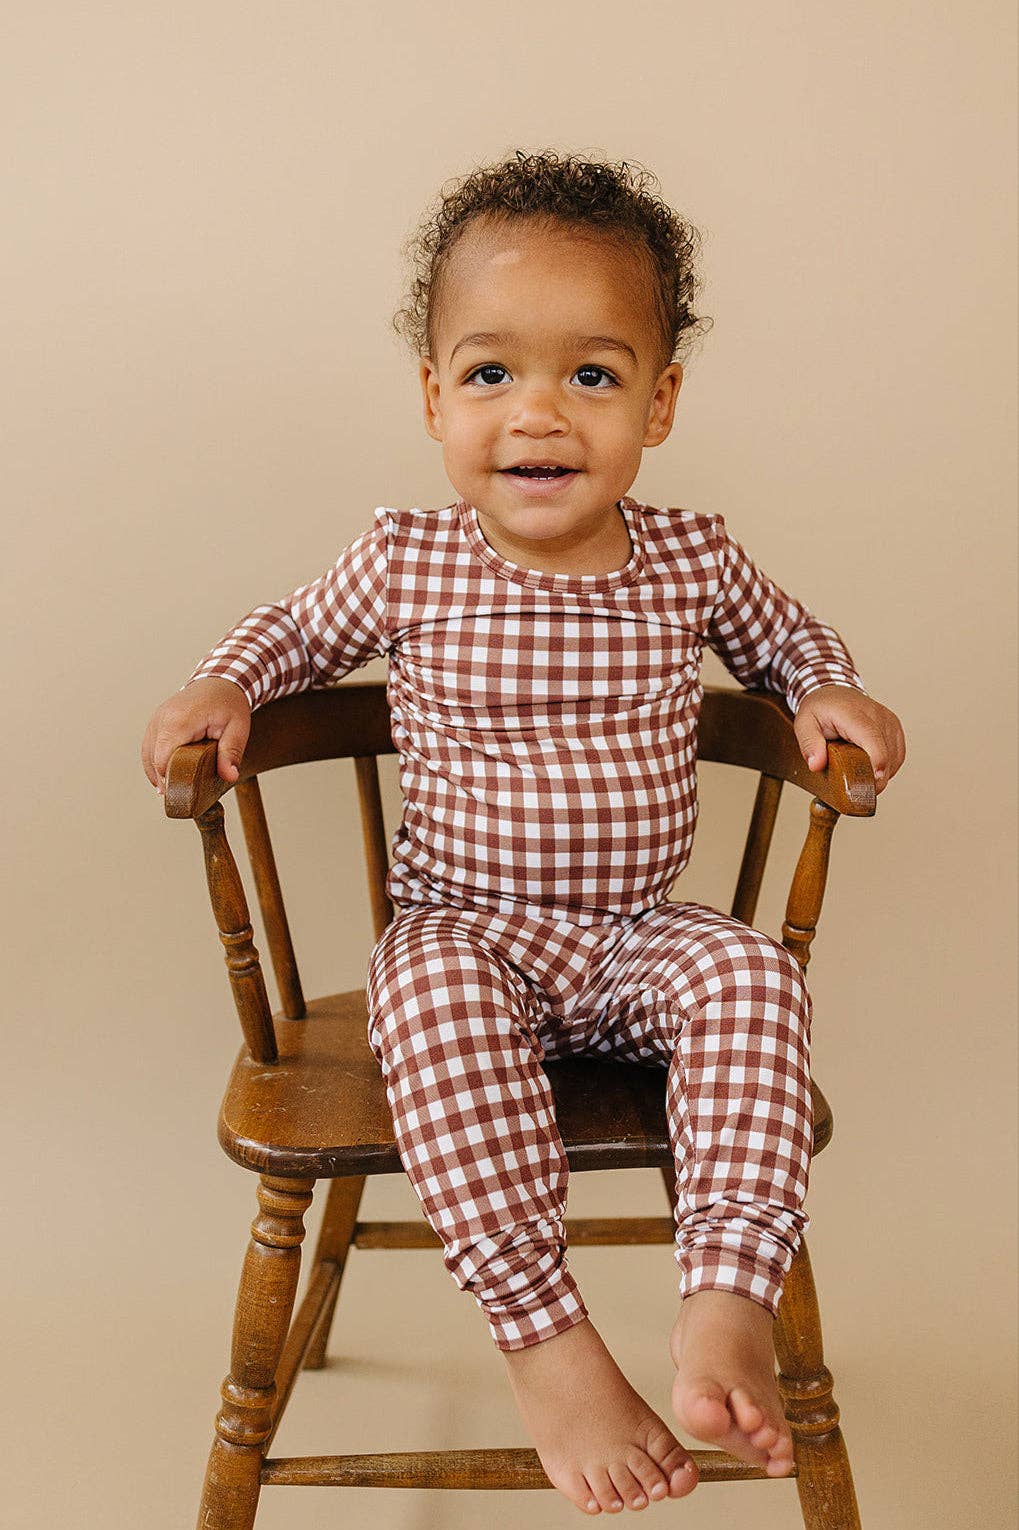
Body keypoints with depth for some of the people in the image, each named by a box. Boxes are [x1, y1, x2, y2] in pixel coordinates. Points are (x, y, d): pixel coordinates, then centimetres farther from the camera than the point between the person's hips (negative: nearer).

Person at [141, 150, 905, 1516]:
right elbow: (298, 630, 16)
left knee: (751, 972, -28)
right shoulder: (407, 564, -5)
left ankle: (727, 1304, -26)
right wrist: (222, 686, -3)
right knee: (432, 996, -34)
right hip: (469, 928, -1)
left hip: (642, 936, 2)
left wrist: (829, 692, -1)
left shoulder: (693, 561, -1)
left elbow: (787, 636, 20)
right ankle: (545, 1339, -28)